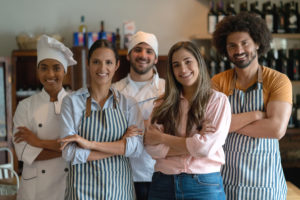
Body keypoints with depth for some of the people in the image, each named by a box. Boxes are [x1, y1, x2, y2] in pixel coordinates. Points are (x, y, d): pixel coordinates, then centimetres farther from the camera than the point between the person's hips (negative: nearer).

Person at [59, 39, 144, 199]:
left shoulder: (128, 103, 3)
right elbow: (70, 153, -11)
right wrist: (120, 145, -12)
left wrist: (89, 143, -17)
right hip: (84, 187, -2)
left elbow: (136, 148, -10)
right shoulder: (72, 102, -3)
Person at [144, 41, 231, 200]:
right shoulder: (163, 103, 5)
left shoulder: (218, 100, -3)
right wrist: (192, 144, -14)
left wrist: (162, 138, -5)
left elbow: (206, 147, -14)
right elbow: (152, 148, -5)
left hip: (204, 186, -2)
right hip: (164, 184, 3)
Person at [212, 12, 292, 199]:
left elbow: (277, 128, -17)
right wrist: (256, 114, -16)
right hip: (226, 177, 2)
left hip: (264, 178, -1)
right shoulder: (218, 82, 3)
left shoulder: (278, 80, -4)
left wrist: (231, 123, -12)